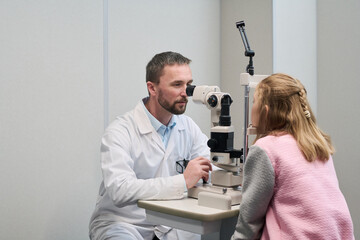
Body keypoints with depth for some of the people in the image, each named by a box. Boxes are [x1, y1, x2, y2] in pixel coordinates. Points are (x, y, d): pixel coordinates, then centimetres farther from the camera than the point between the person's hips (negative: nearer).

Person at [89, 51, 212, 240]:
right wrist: (183, 181, -31)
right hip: (120, 224, -5)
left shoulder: (187, 127, 6)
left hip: (167, 225, 6)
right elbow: (120, 191, -29)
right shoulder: (120, 131, -15)